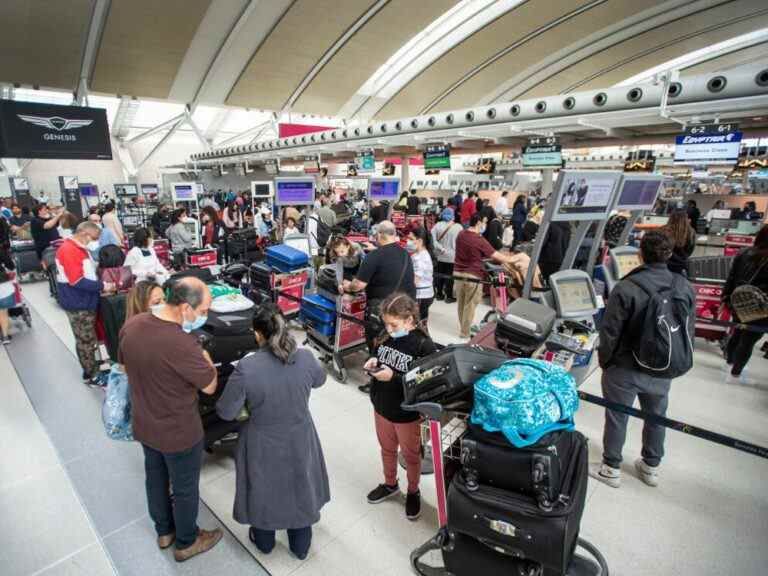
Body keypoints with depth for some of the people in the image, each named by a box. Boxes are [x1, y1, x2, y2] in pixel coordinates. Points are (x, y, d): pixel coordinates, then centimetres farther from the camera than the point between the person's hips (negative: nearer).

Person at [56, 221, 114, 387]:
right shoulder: (68, 250, -20)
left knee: (89, 340, 17)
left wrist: (101, 285, 5)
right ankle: (91, 376, 12)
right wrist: (102, 286, -20)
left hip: (87, 302, 9)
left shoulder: (81, 249, 11)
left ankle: (91, 368, 28)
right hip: (78, 305, -9)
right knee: (86, 341, 1)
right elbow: (77, 281, -25)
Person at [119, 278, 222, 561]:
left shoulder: (131, 325, -11)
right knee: (185, 489, 17)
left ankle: (164, 531, 50)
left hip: (143, 425, 7)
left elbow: (126, 366, 7)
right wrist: (205, 359, -5)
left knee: (155, 477, 28)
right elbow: (210, 386, -21)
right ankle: (186, 542, 40)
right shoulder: (182, 344, -35)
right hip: (179, 433, -7)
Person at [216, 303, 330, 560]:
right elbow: (319, 380, 3)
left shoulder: (246, 368, -27)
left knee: (264, 490, 26)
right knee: (300, 487, 25)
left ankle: (264, 541, 52)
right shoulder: (306, 357, -19)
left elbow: (226, 412, -15)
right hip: (300, 440, 2)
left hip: (264, 445, -2)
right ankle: (301, 547, 47)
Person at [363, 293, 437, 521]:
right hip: (381, 407, 5)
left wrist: (393, 377, -32)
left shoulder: (424, 345, -25)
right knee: (387, 449, 26)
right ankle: (390, 485, 52)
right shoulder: (385, 336, -8)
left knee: (411, 455, 20)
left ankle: (413, 492, 45)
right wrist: (372, 363, -15)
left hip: (408, 414, -5)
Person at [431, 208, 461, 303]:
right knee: (450, 275, 5)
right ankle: (449, 296, 12)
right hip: (452, 256, -3)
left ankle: (439, 294, 25)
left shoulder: (437, 225, -6)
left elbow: (433, 239, -12)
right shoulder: (458, 227, -11)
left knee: (440, 274, 15)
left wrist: (441, 249, -9)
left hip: (440, 256, 3)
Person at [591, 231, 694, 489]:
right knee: (656, 417, 23)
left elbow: (610, 332, -18)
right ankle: (651, 467, 42)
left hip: (625, 369, -4)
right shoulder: (685, 288, -7)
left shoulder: (625, 288, -24)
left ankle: (611, 469, 29)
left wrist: (604, 362, -1)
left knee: (617, 418, 12)